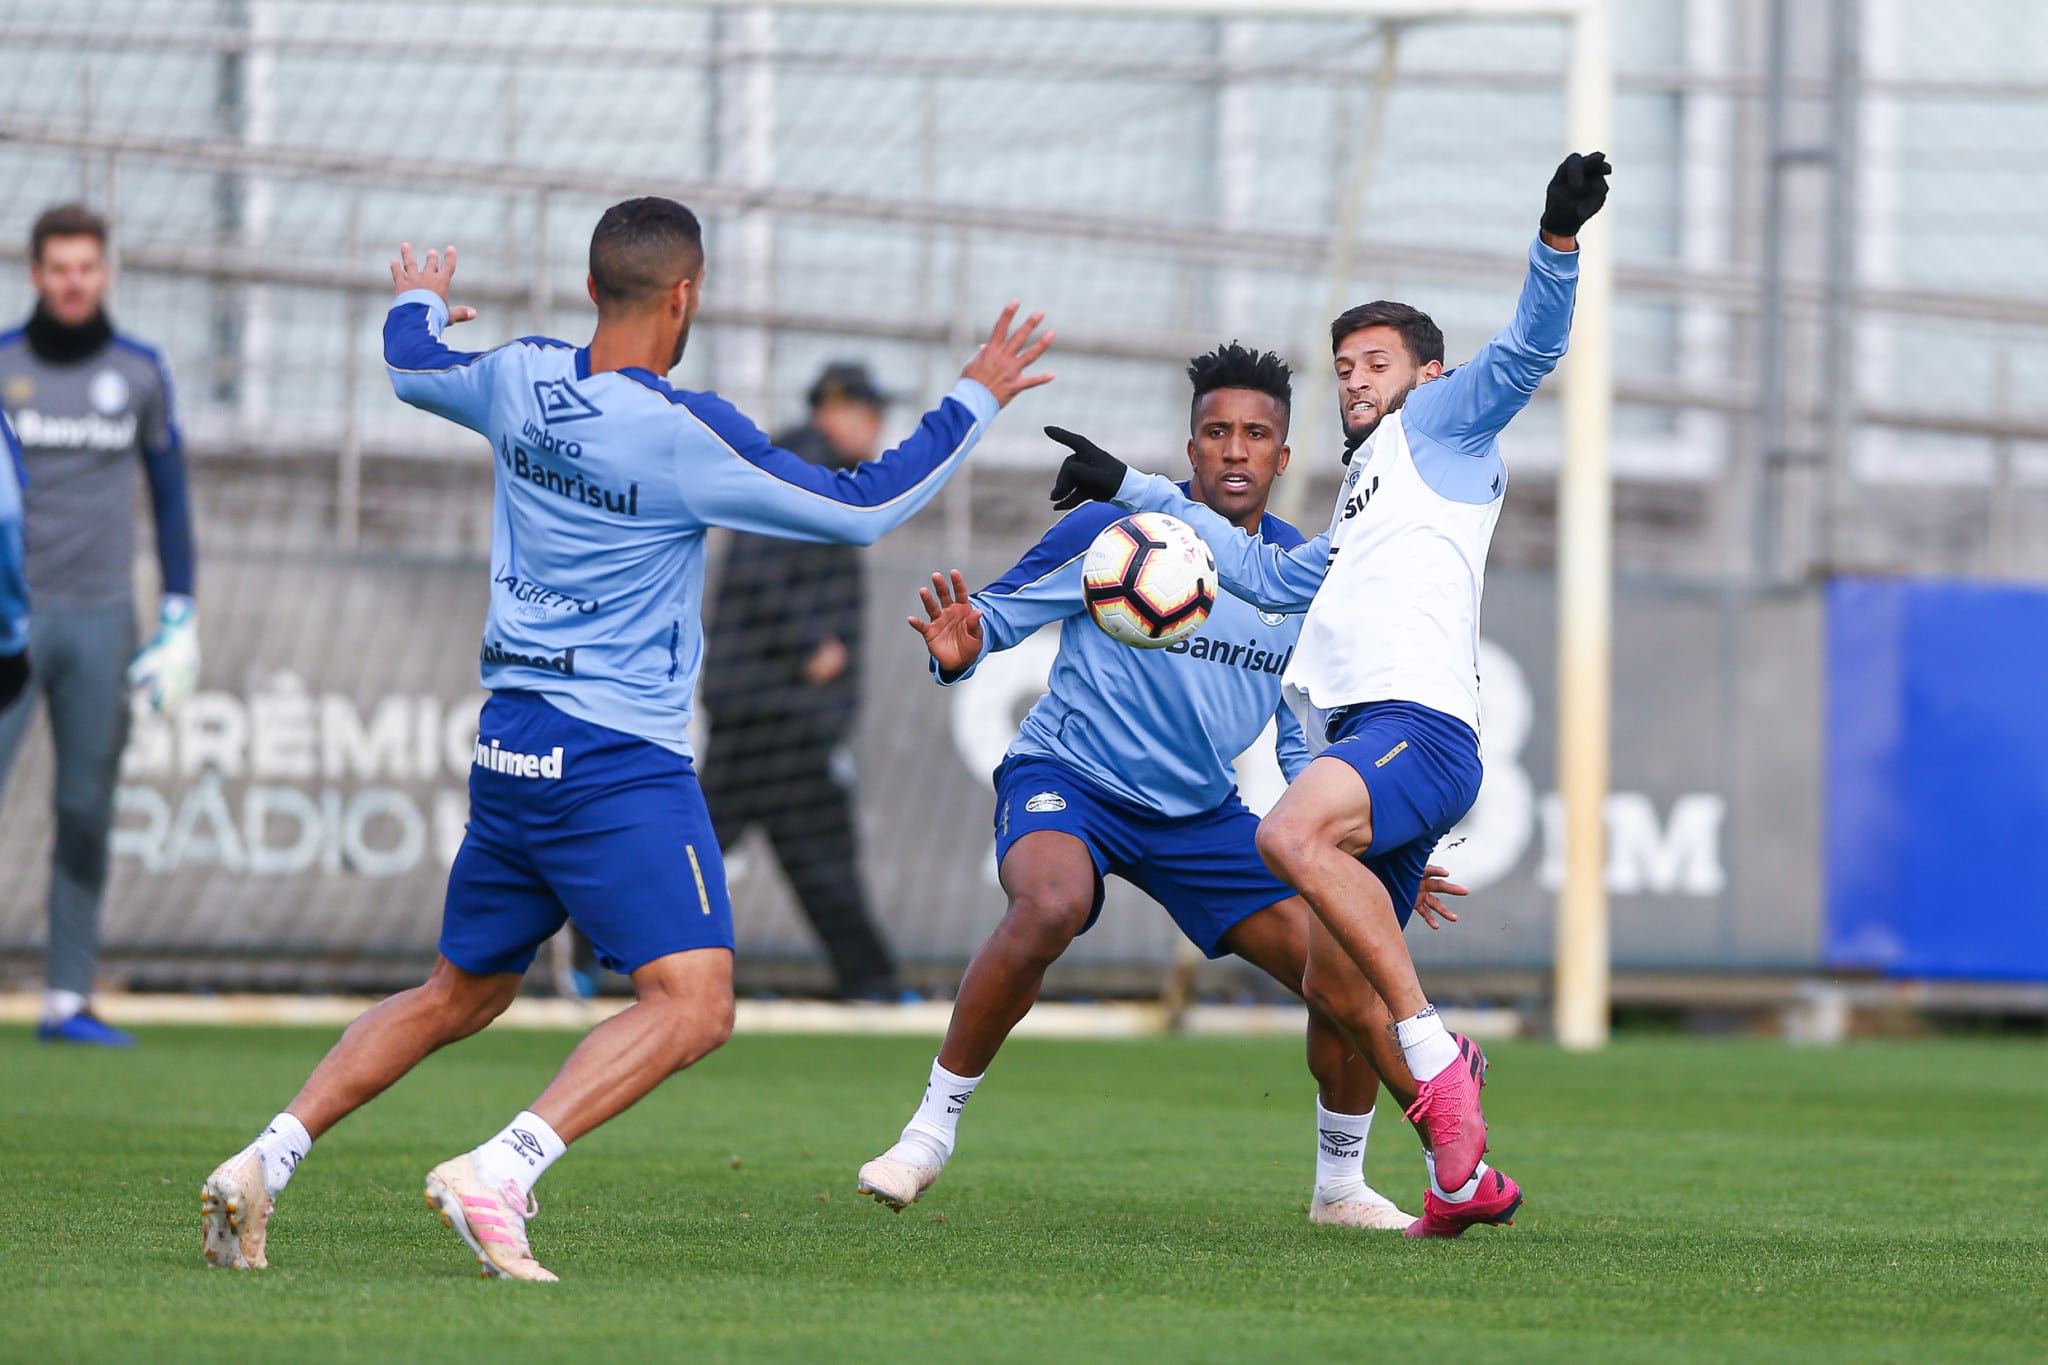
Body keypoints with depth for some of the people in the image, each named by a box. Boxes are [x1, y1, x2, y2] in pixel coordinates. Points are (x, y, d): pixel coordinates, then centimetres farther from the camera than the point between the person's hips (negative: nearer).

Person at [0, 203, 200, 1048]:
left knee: (88, 811, 1)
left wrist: (179, 620, 8)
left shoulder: (141, 373, 8)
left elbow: (170, 497, 14)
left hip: (102, 621, 2)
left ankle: (68, 999, 4)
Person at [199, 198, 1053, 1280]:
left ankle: (262, 1164, 11)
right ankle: (498, 1171, -27)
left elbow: (414, 370, 27)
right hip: (618, 759, -8)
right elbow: (862, 509, -9)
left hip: (509, 744, 8)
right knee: (692, 1005, -13)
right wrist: (976, 400, 2)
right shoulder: (683, 432, -15)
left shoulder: (522, 379, 4)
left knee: (461, 993, 21)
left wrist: (417, 305, 50)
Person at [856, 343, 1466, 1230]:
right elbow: (999, 612, -8)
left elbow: (1304, 740, 13)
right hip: (1066, 780, -5)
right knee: (1051, 905, -38)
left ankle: (1341, 1186, 20)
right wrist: (959, 649, -33)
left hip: (1201, 814, 5)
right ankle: (930, 1132, -22)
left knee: (1346, 973, -5)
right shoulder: (1113, 531, -13)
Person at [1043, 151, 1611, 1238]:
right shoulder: (1355, 516, 35)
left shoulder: (1436, 424, 14)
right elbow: (1268, 575, 49)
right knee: (1335, 990, 5)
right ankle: (1465, 1178, 10)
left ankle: (1436, 1055, -33)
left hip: (1417, 722, -9)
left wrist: (1558, 241, -18)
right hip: (1358, 744, 9)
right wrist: (1132, 490, 52)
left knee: (1292, 835, -36)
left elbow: (1527, 349, -1)